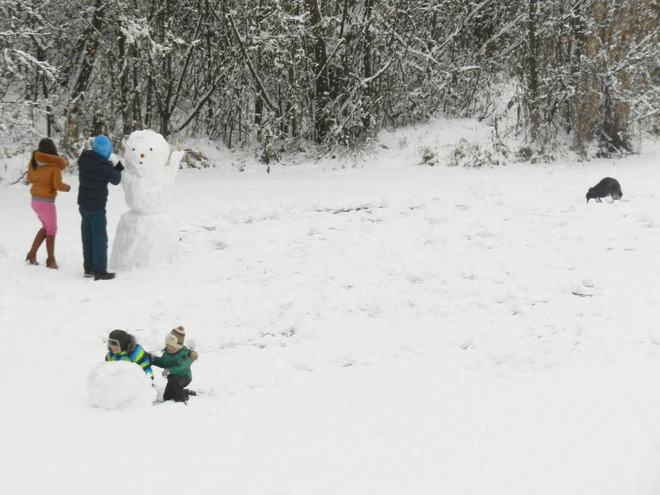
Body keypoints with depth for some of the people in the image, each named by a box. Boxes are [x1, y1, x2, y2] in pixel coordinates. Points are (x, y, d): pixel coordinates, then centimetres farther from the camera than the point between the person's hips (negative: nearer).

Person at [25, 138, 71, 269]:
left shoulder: (33, 161, 1)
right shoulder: (55, 164, -15)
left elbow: (29, 179, 13)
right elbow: (58, 185, -16)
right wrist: (67, 188, 3)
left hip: (35, 200, 6)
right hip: (46, 201, -6)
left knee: (46, 226, 23)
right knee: (51, 229, 10)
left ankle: (32, 254, 18)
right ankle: (51, 260, 16)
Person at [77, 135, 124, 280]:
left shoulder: (84, 158, -1)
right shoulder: (105, 167, -20)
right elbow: (116, 180, -5)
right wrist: (117, 169, 16)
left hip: (83, 204, 7)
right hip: (97, 208, -7)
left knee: (88, 237, 15)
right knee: (100, 238, -1)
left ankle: (89, 268, 22)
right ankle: (99, 271, 1)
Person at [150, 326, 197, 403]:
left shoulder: (184, 354, -27)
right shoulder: (167, 351, -2)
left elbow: (184, 368, -43)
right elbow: (163, 362, 14)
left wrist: (170, 370, -57)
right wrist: (154, 359, -7)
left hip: (184, 377, -9)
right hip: (172, 377, 9)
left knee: (174, 380, -42)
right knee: (167, 397, 18)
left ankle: (181, 400, -26)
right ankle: (187, 393, 35)